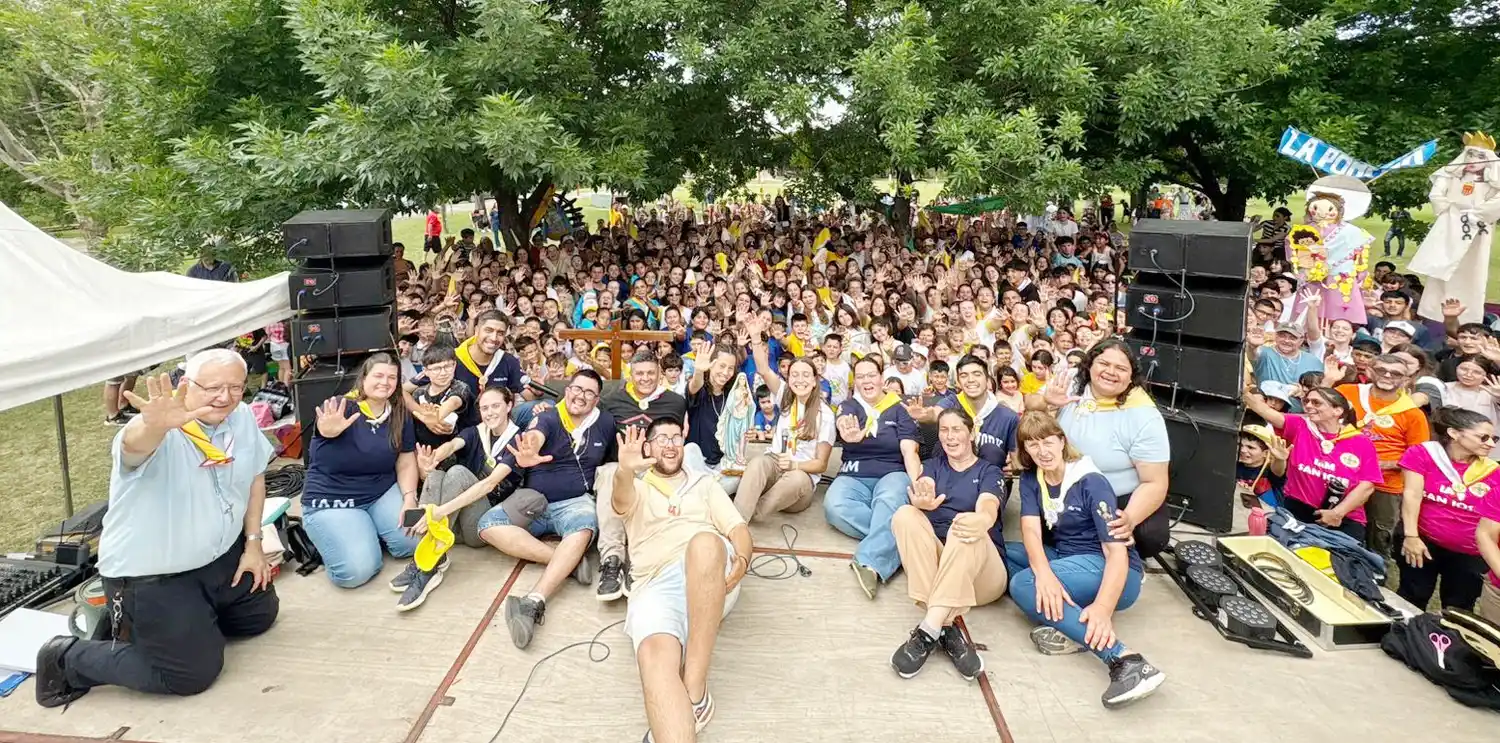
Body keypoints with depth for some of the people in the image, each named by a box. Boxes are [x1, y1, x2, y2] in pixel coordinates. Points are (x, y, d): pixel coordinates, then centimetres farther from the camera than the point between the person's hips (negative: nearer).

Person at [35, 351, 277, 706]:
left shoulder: (242, 416, -7)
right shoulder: (161, 433, -27)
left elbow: (254, 476, 6)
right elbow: (135, 446, -52)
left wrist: (253, 543, 4)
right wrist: (155, 426, -76)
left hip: (220, 557, 7)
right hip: (151, 576, -7)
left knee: (261, 615, 20)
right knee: (195, 673, -4)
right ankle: (69, 658, 14)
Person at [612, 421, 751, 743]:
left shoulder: (703, 482, 29)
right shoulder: (636, 487, 24)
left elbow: (738, 527, 17)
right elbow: (621, 502, -2)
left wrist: (741, 560, -8)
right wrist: (625, 471, -28)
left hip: (713, 578, 1)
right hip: (656, 585, 0)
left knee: (704, 543, -37)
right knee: (655, 660, -33)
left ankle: (695, 691, -32)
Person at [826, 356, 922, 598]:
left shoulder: (898, 410, 10)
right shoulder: (849, 406, 9)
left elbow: (909, 452, -1)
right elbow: (844, 425, -17)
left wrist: (916, 485, -21)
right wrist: (849, 433, -45)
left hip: (892, 474, -1)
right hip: (854, 477, 2)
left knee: (890, 502, -38)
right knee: (834, 507, -32)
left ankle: (870, 563, -53)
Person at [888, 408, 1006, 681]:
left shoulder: (989, 471, 10)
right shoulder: (933, 465, 19)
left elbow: (987, 510, -14)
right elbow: (920, 496, -7)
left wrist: (979, 521, -42)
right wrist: (923, 502, -35)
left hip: (982, 572, -2)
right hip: (934, 562, 3)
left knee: (966, 529, -34)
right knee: (905, 514, -25)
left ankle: (929, 629, -44)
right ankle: (946, 629, -38)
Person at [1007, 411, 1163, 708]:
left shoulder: (1091, 482, -15)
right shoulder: (1030, 479, 2)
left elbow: (1117, 551, -23)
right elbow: (1030, 528, -14)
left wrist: (1103, 607, -41)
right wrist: (1043, 573, -37)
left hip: (1111, 572, -7)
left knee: (1022, 585, -30)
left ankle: (1125, 660, -39)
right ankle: (1074, 626, -23)